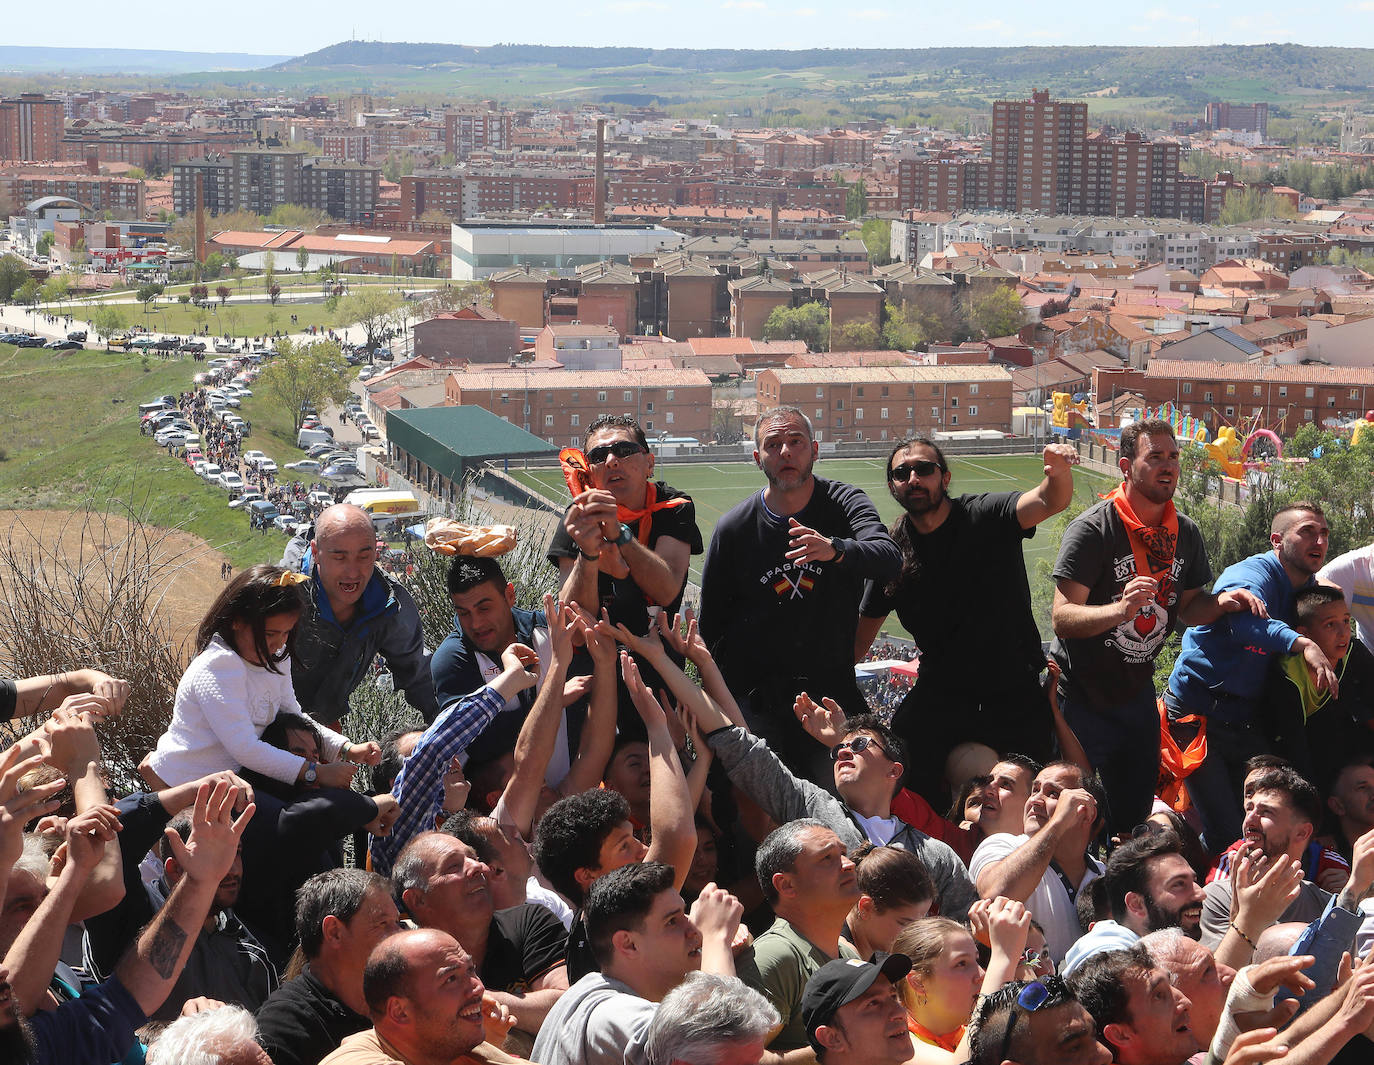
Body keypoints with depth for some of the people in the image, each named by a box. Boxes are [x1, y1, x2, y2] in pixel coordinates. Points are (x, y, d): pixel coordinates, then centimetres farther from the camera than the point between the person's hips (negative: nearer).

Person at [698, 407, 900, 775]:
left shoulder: (845, 504, -3)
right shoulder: (733, 529, 0)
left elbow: (889, 559, -24)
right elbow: (712, 624, 9)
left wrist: (834, 549, -44)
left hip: (832, 690, 0)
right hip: (755, 700, 0)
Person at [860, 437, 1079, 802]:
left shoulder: (986, 516, -8)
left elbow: (1050, 502, -26)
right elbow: (862, 631, 7)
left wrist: (1059, 472, -49)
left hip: (1015, 694, -2)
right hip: (938, 700, 2)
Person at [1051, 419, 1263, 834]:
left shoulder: (1185, 532, 2)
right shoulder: (1093, 528, -18)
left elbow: (1187, 607, 12)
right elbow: (1063, 618, -24)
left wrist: (1220, 602, -10)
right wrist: (1120, 609, -41)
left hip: (1138, 692, 6)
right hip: (1081, 693, -6)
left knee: (1136, 817, 13)